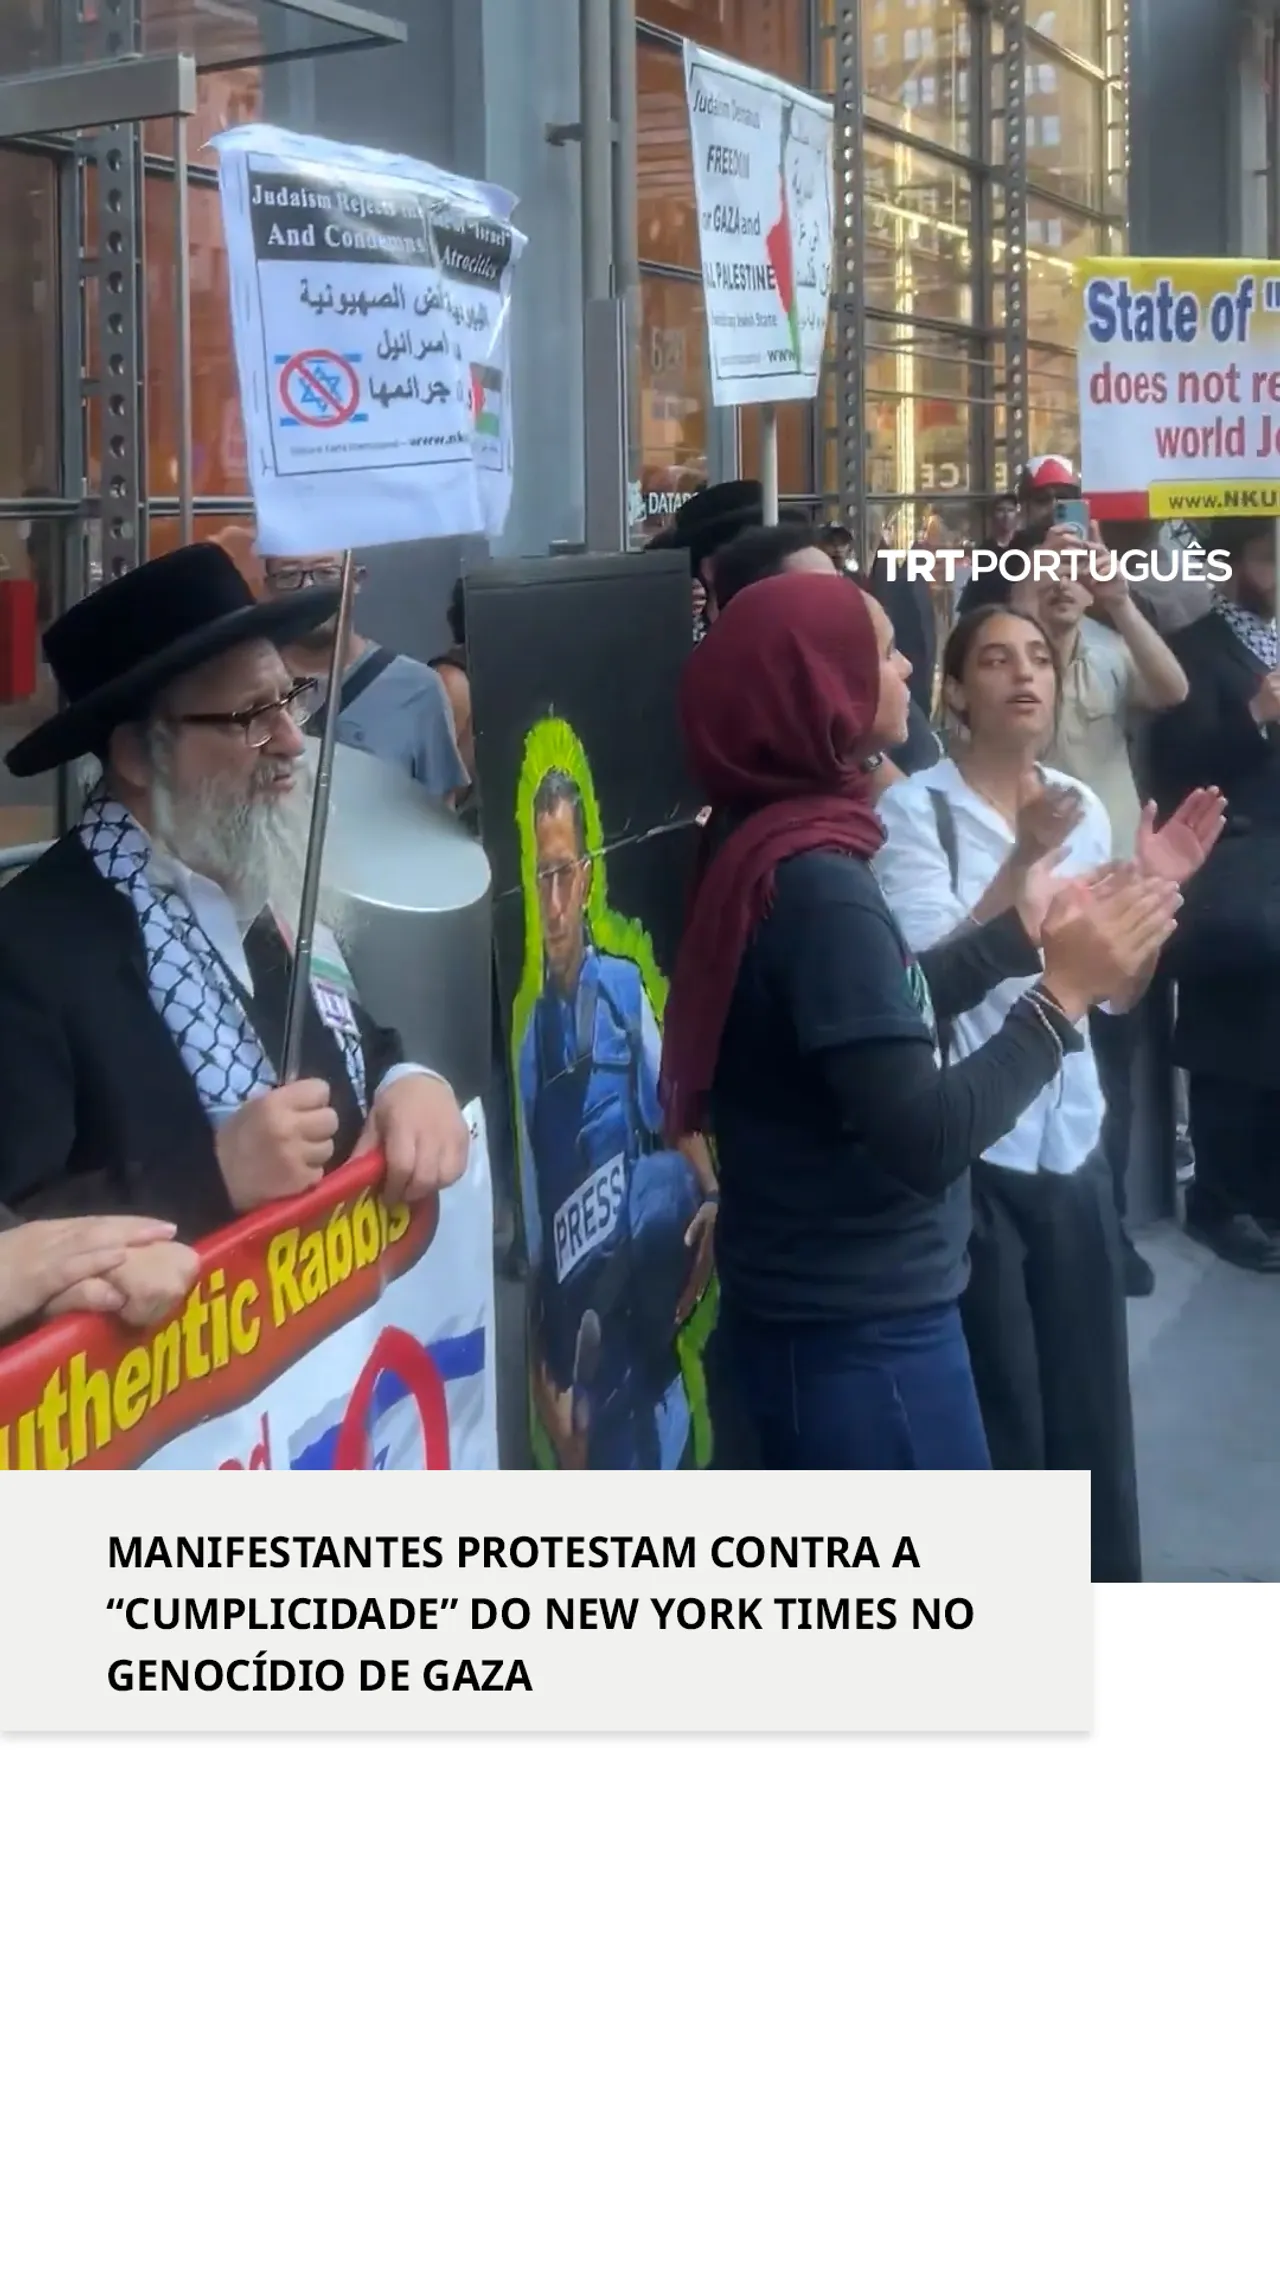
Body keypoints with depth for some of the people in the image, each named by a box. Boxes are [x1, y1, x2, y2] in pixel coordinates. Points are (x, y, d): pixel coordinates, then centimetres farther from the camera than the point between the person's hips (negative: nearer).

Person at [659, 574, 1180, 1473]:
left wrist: (1021, 930, 17)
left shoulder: (770, 846, 6)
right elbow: (923, 1139, -26)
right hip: (861, 1325, -10)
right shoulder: (816, 883, -23)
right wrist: (1062, 994, -19)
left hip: (819, 1306, 10)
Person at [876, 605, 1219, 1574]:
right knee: (1000, 1412, 3)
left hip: (1072, 1142, 5)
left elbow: (1118, 990, 10)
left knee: (1092, 1404, 10)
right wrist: (1025, 858, -28)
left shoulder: (1083, 806, 8)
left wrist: (1157, 889, -6)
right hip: (968, 1152, -5)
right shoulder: (916, 810, -9)